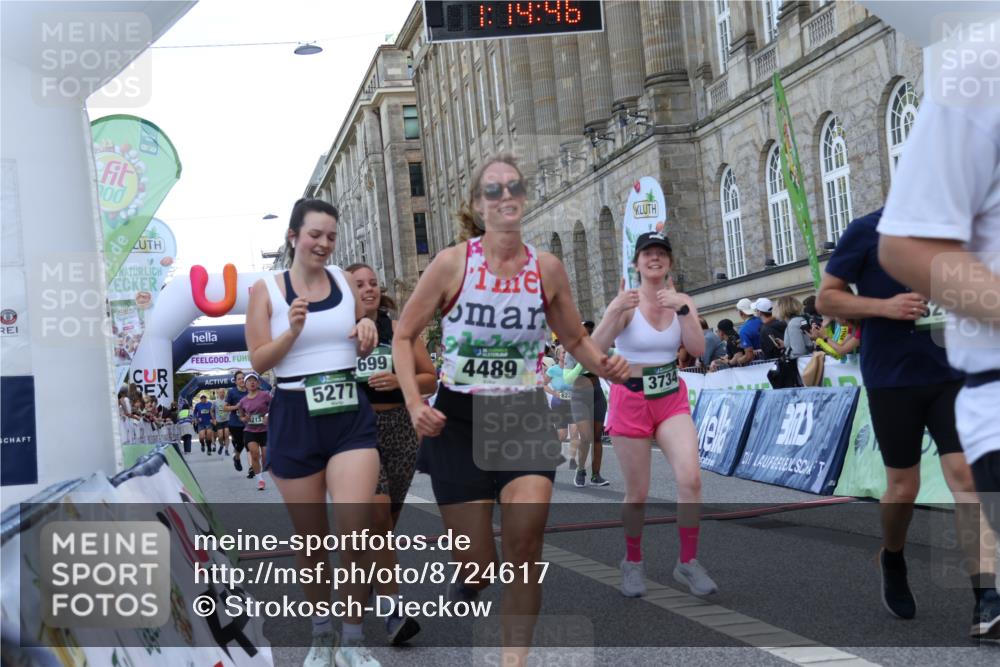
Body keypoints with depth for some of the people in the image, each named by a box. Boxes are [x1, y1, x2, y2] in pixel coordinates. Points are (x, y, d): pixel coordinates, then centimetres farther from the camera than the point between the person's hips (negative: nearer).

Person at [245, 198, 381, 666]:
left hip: (351, 415, 1)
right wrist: (292, 331, -21)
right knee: (311, 538, 8)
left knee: (355, 532, -12)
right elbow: (258, 361, -5)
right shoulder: (266, 289, 0)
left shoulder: (345, 281, 8)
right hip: (295, 419, -1)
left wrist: (368, 333, -2)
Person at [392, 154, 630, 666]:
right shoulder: (451, 264, -8)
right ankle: (466, 583, 41)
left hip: (526, 416, 2)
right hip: (460, 419, -2)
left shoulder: (547, 269, -1)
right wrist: (415, 403, -13)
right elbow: (404, 336, 0)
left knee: (524, 547, -11)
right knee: (479, 563, 3)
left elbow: (575, 339, 12)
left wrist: (605, 367, -9)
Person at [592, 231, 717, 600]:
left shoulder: (682, 301, 2)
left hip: (672, 400, 3)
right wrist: (614, 312, -37)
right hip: (631, 402, -3)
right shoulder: (625, 303, -9)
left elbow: (698, 349, -11)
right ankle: (632, 562, 27)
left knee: (691, 477, -16)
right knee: (637, 494, 4)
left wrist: (682, 308, -23)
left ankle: (687, 562, -2)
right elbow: (594, 350, -21)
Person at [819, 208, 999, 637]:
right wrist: (884, 306, -17)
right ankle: (892, 561, 37)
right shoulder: (867, 231, -4)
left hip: (952, 374, 3)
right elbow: (826, 299, -2)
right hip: (892, 379, -2)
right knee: (904, 486, 8)